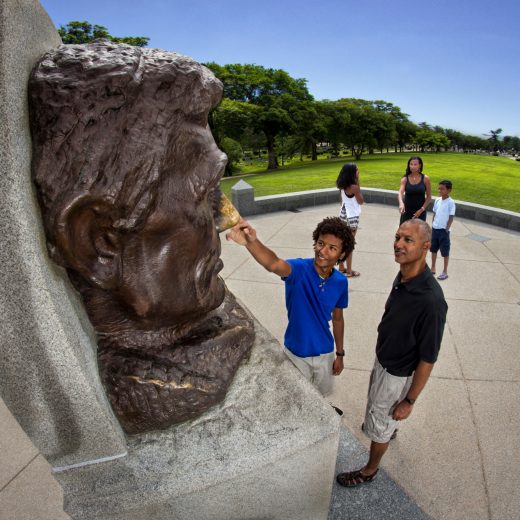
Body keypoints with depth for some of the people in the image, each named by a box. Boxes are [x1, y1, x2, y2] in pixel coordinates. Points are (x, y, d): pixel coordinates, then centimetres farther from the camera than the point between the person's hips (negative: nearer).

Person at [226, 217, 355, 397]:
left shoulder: (341, 282, -13)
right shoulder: (299, 269, -28)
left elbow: (337, 319, 2)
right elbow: (273, 264, -52)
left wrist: (340, 354, 9)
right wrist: (251, 241, -73)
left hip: (324, 353, 3)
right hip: (296, 353, -3)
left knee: (321, 393, 30)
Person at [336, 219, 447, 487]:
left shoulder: (430, 300, -37)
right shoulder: (402, 277, -12)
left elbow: (427, 359, -26)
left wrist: (409, 400, -16)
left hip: (397, 375, -7)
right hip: (382, 361, 7)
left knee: (378, 426, 17)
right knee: (377, 406, 35)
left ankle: (370, 470, 45)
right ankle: (389, 426, 67)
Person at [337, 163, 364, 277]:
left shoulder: (343, 186, 2)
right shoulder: (354, 187, -21)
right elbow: (361, 201, -8)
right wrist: (358, 184, -10)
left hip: (343, 215, 7)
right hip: (352, 217, -7)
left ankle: (341, 267, 25)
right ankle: (349, 270, 11)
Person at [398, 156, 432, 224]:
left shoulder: (425, 179, -4)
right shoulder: (405, 179, -4)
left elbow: (429, 196, 0)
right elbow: (400, 192, -19)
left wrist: (422, 209, -11)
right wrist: (401, 203, -40)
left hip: (420, 211, 0)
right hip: (407, 210, 1)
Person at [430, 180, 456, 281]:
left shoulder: (450, 202, -12)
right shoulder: (437, 200, 5)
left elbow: (451, 218, -11)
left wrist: (446, 229, -13)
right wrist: (432, 226, 10)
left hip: (443, 230, -6)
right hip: (435, 229, 6)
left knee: (445, 252, 4)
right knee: (433, 249, 14)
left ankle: (445, 272, 14)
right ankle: (433, 268, 27)